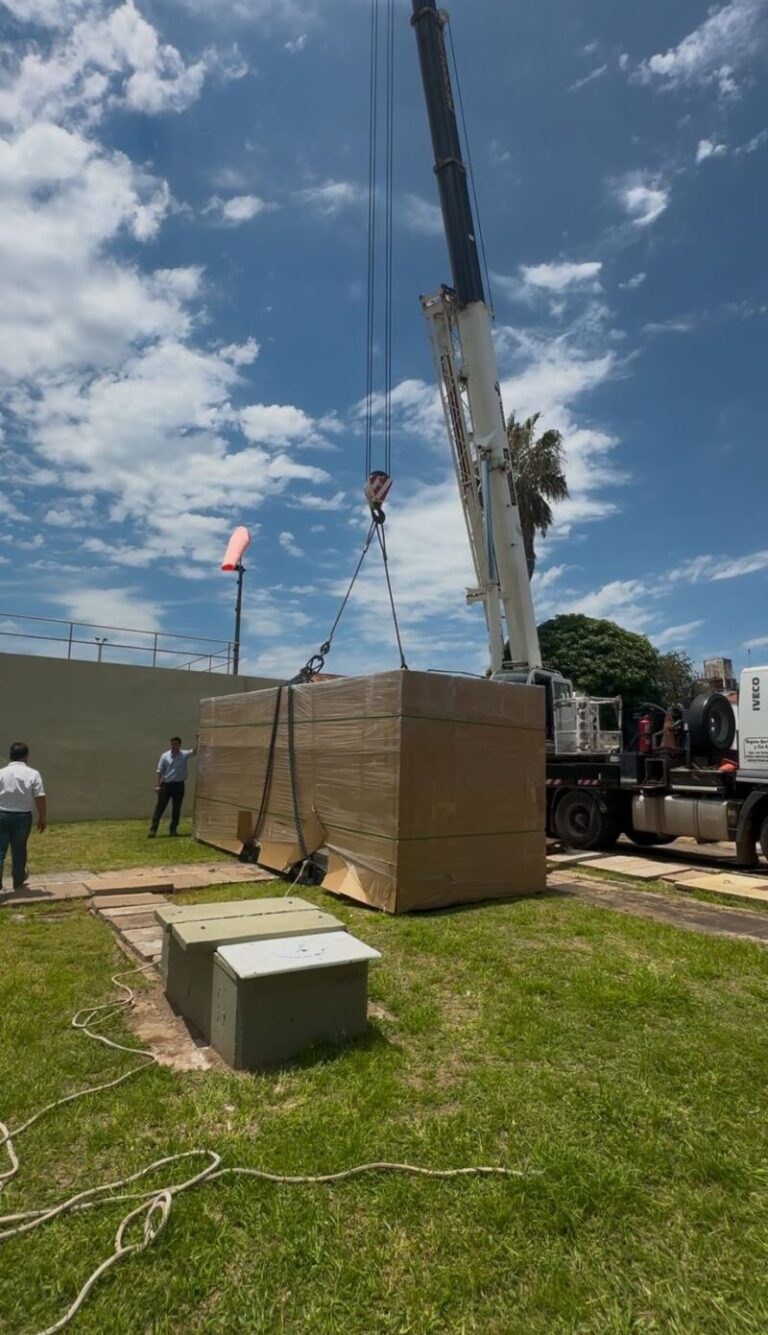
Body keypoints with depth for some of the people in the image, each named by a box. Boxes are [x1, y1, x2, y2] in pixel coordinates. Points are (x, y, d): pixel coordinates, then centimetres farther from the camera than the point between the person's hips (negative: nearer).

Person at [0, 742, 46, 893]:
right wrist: (42, 818, 2)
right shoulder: (32, 774, -7)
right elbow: (40, 798, -8)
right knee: (19, 850, 13)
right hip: (23, 816, 0)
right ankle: (18, 882, 26)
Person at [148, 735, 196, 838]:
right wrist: (157, 785, -5)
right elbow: (160, 771, 0)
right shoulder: (165, 756, -1)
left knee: (176, 809, 8)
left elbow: (194, 752, -16)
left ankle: (173, 829, 19)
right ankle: (153, 830, 2)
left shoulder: (184, 755, 0)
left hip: (179, 785, 1)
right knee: (159, 808, -1)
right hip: (166, 784, -1)